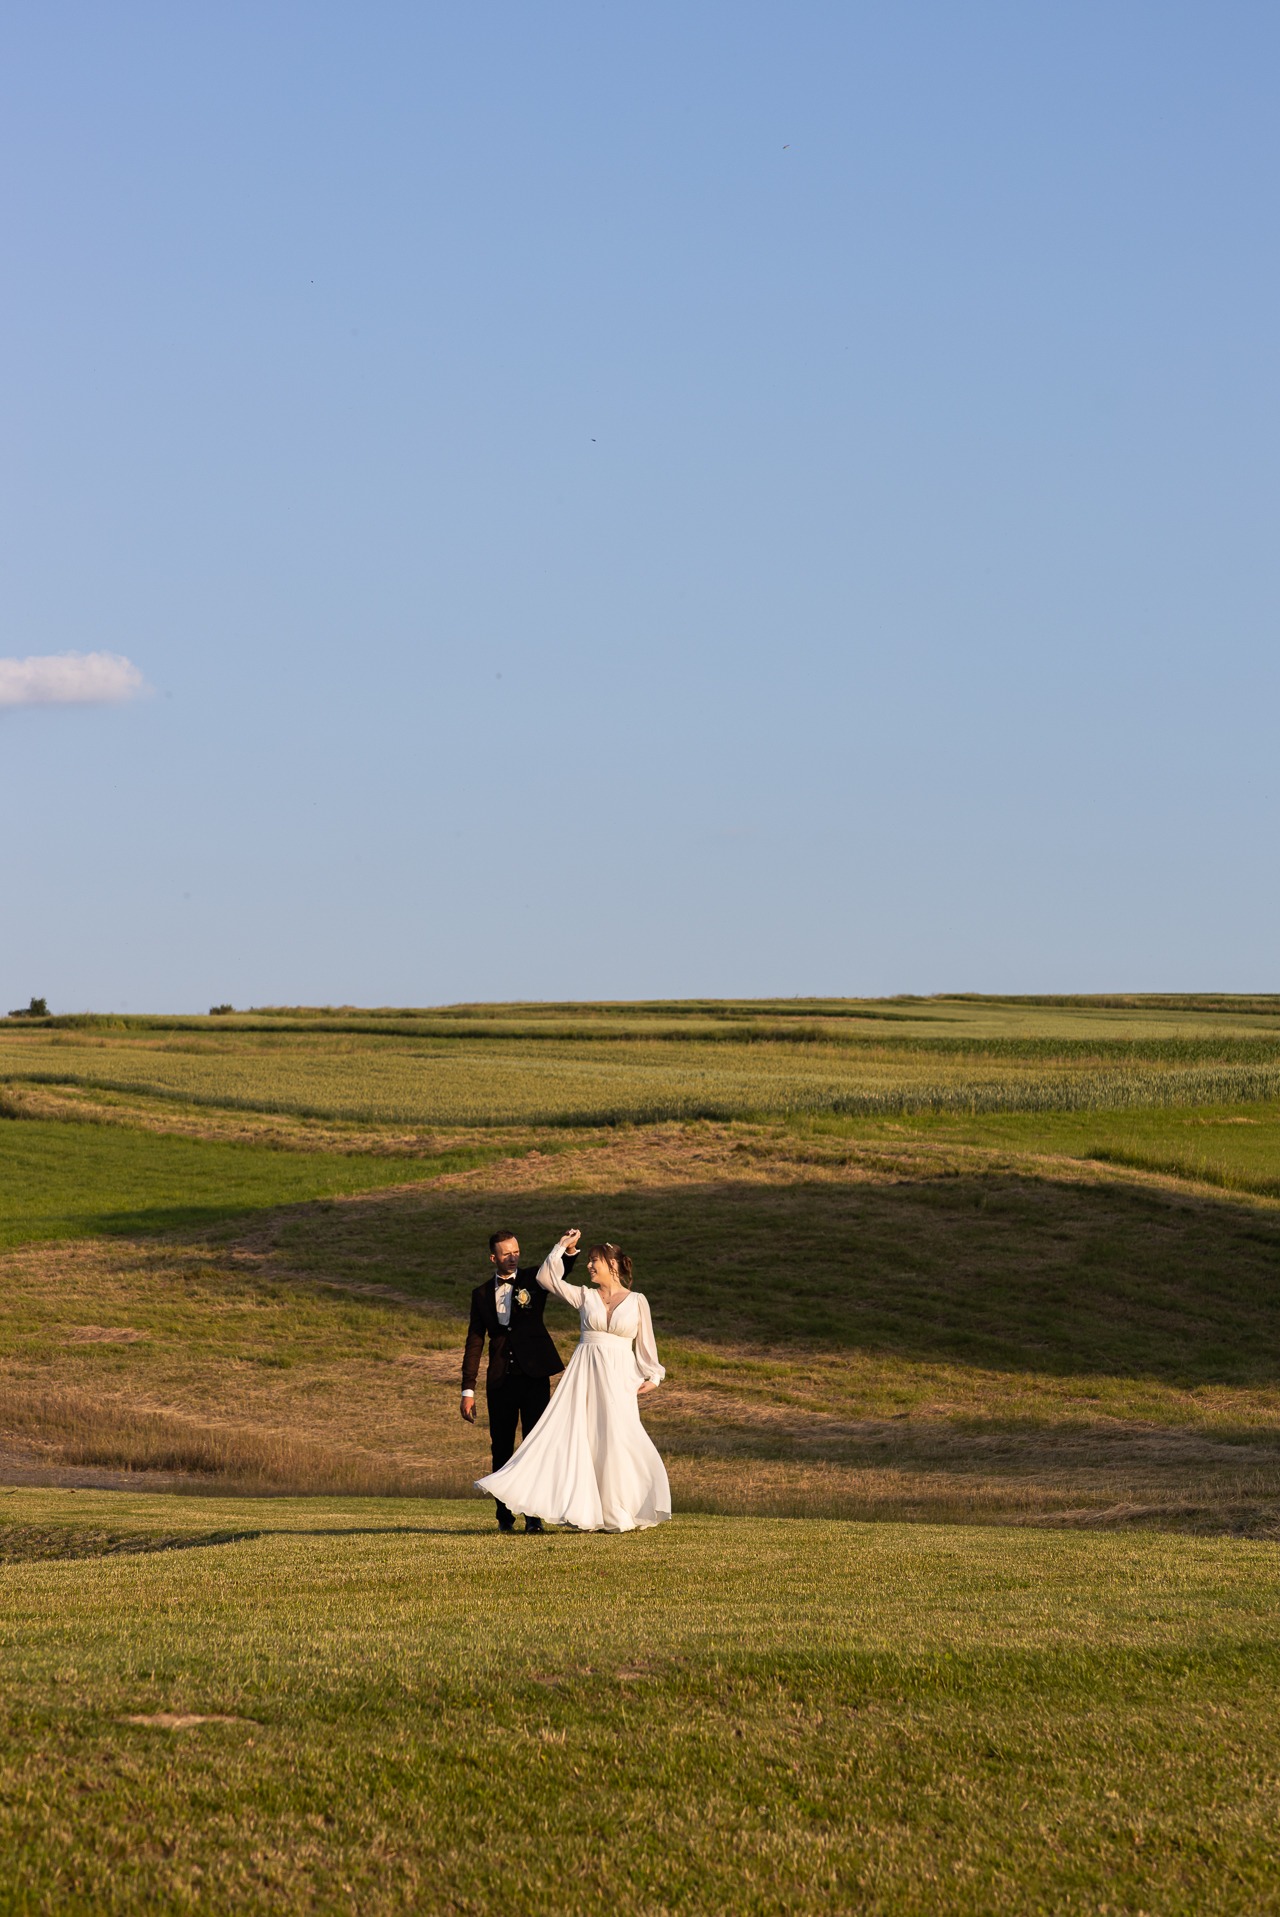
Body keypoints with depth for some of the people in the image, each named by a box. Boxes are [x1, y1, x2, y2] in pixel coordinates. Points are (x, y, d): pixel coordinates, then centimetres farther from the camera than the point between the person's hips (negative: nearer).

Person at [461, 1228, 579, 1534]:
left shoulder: (533, 1279, 4)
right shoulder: (482, 1294, 9)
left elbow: (560, 1269, -15)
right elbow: (474, 1342, 9)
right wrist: (468, 1390, 5)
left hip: (533, 1375, -2)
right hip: (500, 1380, 2)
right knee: (501, 1449, 6)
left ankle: (534, 1515, -4)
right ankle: (504, 1516, 14)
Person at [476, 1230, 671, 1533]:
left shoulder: (637, 1301, 6)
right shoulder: (585, 1296, 10)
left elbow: (645, 1344, 10)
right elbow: (546, 1277, 7)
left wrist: (652, 1377, 2)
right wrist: (564, 1248, 4)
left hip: (619, 1378, -2)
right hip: (585, 1375, 2)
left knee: (617, 1438, -9)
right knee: (577, 1437, -5)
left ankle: (624, 1514, 3)